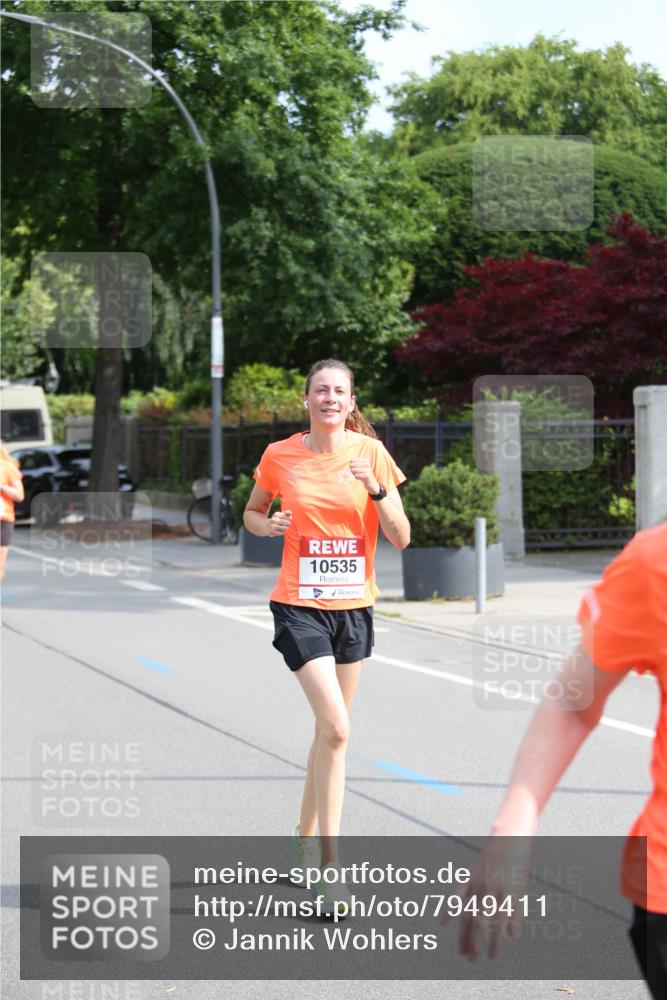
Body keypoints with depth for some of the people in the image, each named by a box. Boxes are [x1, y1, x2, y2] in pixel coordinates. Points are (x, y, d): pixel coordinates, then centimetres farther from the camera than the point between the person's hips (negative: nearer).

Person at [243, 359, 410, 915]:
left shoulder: (371, 453, -2)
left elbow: (401, 539, -3)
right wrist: (269, 525, -8)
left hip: (354, 605, 3)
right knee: (335, 728, -17)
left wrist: (376, 489, -19)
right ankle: (330, 865, -13)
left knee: (330, 730, 13)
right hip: (300, 605, -3)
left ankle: (306, 839, 33)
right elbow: (252, 513, 14)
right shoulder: (280, 457, -3)